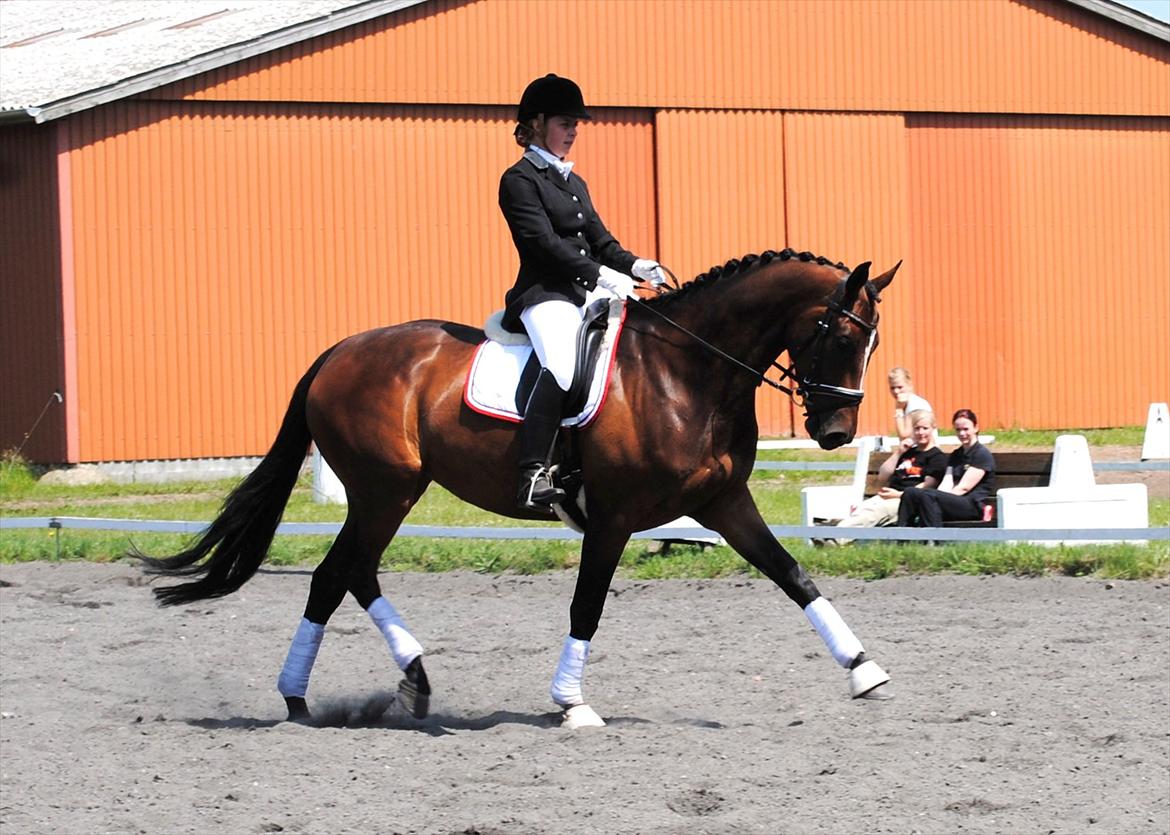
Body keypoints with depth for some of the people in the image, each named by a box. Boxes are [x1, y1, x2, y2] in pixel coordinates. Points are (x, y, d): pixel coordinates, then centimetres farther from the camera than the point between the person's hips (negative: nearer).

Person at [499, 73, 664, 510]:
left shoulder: (574, 183, 23)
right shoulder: (519, 180, -3)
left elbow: (599, 240, 20)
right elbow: (544, 241, -14)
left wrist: (633, 266, -1)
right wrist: (599, 274, -22)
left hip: (587, 294, 9)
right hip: (545, 295, -9)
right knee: (561, 366, -34)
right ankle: (534, 474, -39)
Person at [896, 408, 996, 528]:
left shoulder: (983, 455, 0)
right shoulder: (955, 456, 24)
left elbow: (964, 487, -10)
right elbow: (946, 485, 9)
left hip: (974, 506, -7)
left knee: (927, 495, -32)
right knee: (910, 494, -16)